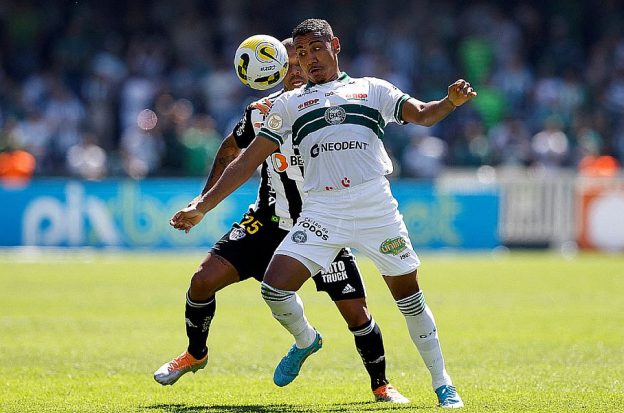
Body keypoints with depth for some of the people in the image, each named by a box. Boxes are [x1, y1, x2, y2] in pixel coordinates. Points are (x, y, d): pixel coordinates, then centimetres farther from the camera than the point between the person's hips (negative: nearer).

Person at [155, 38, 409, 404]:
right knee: (204, 279, -9)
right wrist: (205, 200, 12)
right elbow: (232, 150, 15)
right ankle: (196, 354, 18)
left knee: (356, 313, -9)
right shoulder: (261, 112, -3)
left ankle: (381, 385, 15)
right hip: (269, 221, 2)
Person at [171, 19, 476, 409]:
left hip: (377, 208, -1)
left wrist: (451, 102, -20)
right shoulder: (289, 104, 18)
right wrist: (201, 207, 13)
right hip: (322, 212, 1)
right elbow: (249, 160, 18)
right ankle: (305, 341, 19)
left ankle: (443, 385, 15)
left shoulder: (372, 89, 15)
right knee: (275, 290, -13)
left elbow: (421, 114, 3)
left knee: (409, 295, 0)